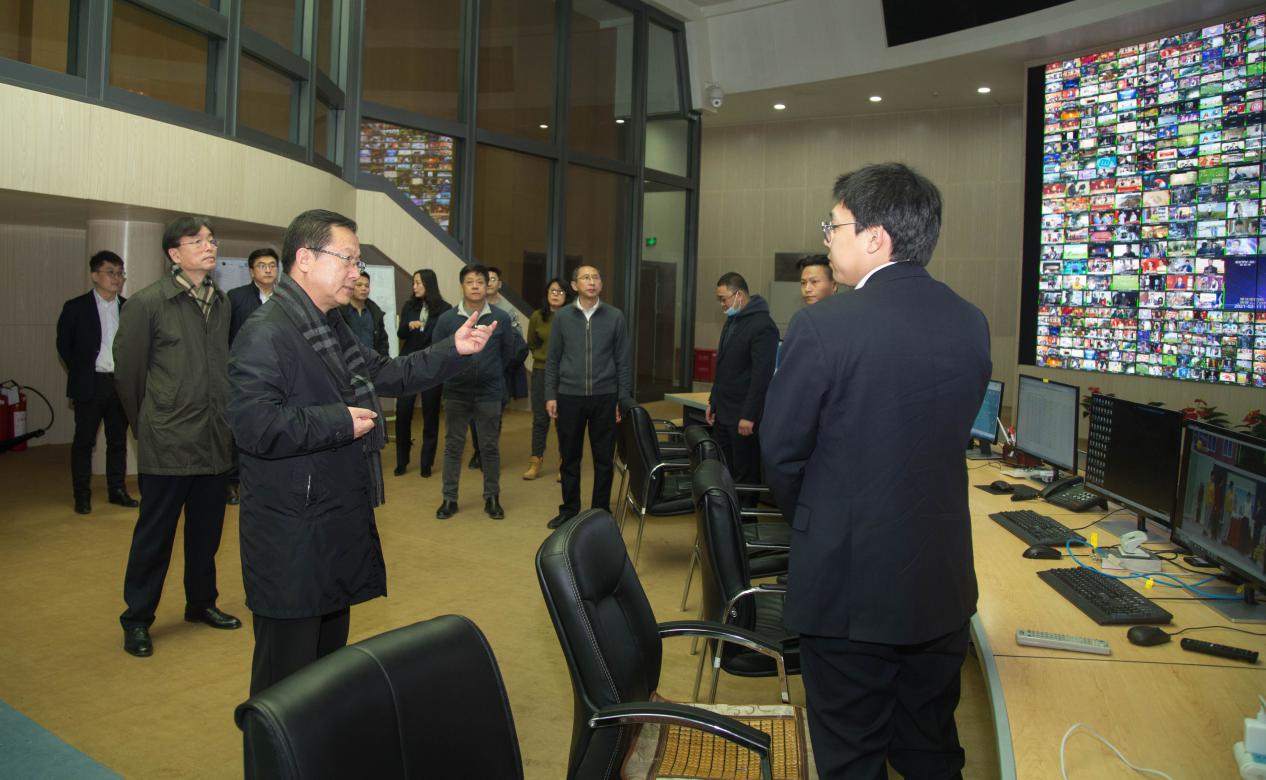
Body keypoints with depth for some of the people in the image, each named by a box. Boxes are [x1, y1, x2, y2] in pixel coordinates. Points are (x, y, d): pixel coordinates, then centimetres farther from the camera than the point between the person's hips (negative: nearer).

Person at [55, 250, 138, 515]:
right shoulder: (76, 307, -2)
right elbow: (64, 344, 5)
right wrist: (80, 372, 4)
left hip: (120, 384, 3)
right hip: (90, 384, -3)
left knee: (118, 440, 9)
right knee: (84, 441, 3)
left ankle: (117, 490, 19)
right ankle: (82, 495, 11)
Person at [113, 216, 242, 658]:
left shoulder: (222, 303, 6)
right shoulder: (147, 303, -7)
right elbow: (127, 371, -1)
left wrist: (224, 419, 10)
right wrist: (147, 424, 6)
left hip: (216, 440, 5)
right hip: (168, 444, -4)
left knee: (206, 530, 15)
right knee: (154, 534, 5)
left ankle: (201, 603, 33)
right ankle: (137, 620, 20)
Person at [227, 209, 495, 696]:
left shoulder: (332, 328, 15)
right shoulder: (266, 334, -17)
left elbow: (387, 374, 23)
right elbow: (253, 424, -28)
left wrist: (453, 350, 12)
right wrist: (341, 422, -22)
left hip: (339, 528, 10)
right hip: (293, 540, -10)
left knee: (330, 658, 21)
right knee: (286, 677, 1)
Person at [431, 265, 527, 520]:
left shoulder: (501, 318, -4)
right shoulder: (447, 319, -5)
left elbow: (510, 352, 5)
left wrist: (492, 372, 7)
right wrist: (451, 372, -3)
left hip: (489, 394, 0)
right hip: (456, 393, 0)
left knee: (490, 447, 9)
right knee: (453, 446, 9)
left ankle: (492, 498, 22)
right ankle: (449, 498, 19)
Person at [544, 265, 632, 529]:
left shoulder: (615, 317, 1)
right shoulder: (562, 316, 3)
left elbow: (623, 361, 3)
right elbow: (553, 359, 5)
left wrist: (623, 398, -1)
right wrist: (550, 395, 0)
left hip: (604, 397, 0)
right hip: (569, 396, 0)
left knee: (604, 458, 6)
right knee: (569, 457, 8)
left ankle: (601, 510, 19)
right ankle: (569, 509, 22)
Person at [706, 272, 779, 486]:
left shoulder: (762, 326, -16)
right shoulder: (732, 320, 14)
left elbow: (762, 375, -20)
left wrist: (749, 416, -20)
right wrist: (713, 401, 19)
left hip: (743, 417, -9)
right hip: (723, 413, 9)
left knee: (745, 475, 0)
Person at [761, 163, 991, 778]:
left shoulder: (822, 326, -18)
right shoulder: (971, 323, 0)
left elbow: (781, 450, -10)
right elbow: (951, 437, 8)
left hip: (848, 583, -5)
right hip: (942, 583, 6)